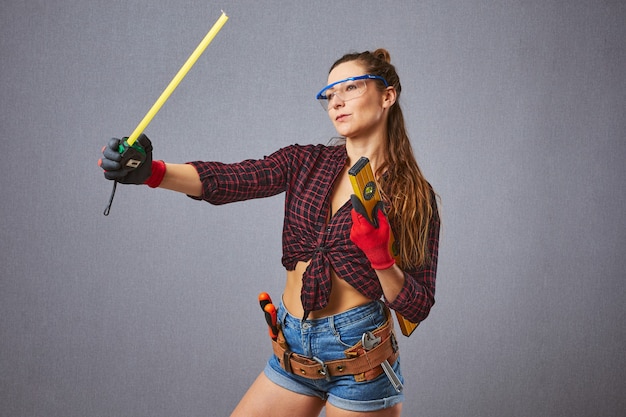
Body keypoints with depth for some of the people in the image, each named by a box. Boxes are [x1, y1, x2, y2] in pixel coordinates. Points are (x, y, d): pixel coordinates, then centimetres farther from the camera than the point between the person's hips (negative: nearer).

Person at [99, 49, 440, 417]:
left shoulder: (415, 195, -6)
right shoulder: (306, 162, 2)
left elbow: (417, 308, -6)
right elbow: (224, 180, -15)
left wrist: (380, 257, -24)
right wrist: (152, 171, -31)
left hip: (359, 356, -3)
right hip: (295, 352, 3)